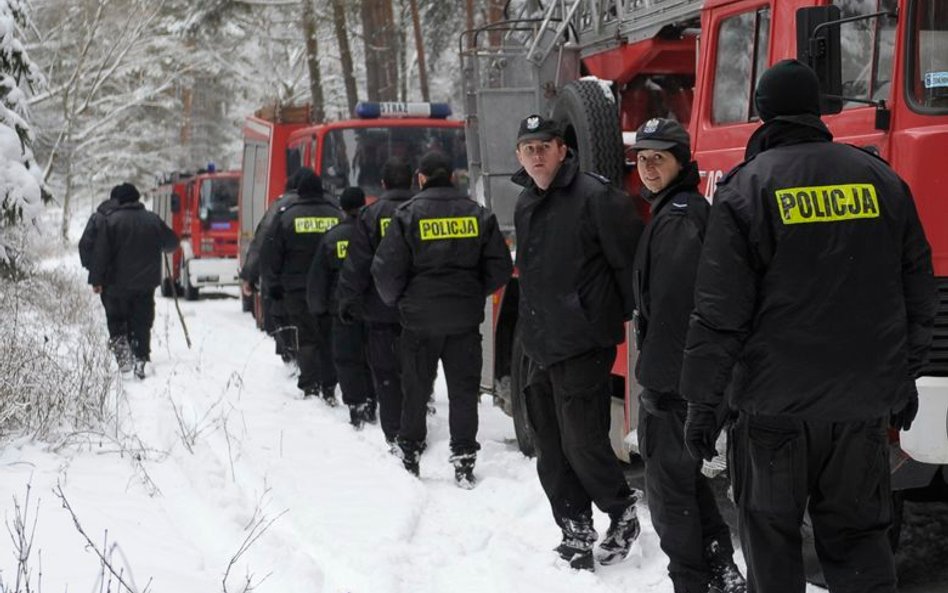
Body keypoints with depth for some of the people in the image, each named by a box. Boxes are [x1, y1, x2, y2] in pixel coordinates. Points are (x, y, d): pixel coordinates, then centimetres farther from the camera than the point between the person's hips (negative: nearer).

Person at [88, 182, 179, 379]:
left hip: (117, 283, -2)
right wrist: (155, 246, 38)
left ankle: (121, 347, -9)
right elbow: (172, 243, 17)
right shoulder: (153, 220, 4)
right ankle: (141, 359, -2)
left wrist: (96, 280, -7)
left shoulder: (109, 221, -6)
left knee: (116, 320, 11)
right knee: (142, 323, 6)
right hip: (146, 283, 2)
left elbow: (100, 253, -10)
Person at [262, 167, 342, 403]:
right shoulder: (337, 215, 3)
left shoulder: (286, 215, -5)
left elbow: (270, 254, -2)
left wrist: (273, 286, 6)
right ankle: (329, 389, 8)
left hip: (298, 289, -2)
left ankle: (310, 387, -5)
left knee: (307, 338, 3)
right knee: (329, 337, 9)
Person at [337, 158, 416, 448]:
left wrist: (348, 300, 1)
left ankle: (394, 434, 0)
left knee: (386, 372, 4)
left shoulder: (371, 215, -6)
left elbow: (356, 265, -7)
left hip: (382, 311, -2)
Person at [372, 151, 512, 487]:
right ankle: (464, 462, 3)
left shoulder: (408, 214, -7)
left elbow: (386, 268, -10)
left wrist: (396, 301, 7)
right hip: (465, 318, 2)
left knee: (416, 389, 11)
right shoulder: (477, 214, 2)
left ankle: (409, 456, 20)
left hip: (420, 317, -2)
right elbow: (500, 267, 2)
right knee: (463, 390, 6)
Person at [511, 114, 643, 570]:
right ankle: (576, 536, 20)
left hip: (583, 344, -8)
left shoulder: (595, 196, -13)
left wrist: (634, 317, -9)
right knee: (551, 451, 10)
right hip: (539, 345, 8)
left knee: (583, 443, -7)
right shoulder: (526, 204, 14)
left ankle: (622, 513, 16)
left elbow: (630, 260, -14)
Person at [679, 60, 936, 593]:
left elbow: (720, 312, -10)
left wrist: (703, 400, -5)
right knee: (857, 534, 10)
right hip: (864, 399, 3)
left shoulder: (747, 188, -6)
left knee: (771, 531, 10)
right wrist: (904, 377, 21)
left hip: (777, 403, -3)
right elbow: (918, 293, 11)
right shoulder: (881, 180, 7)